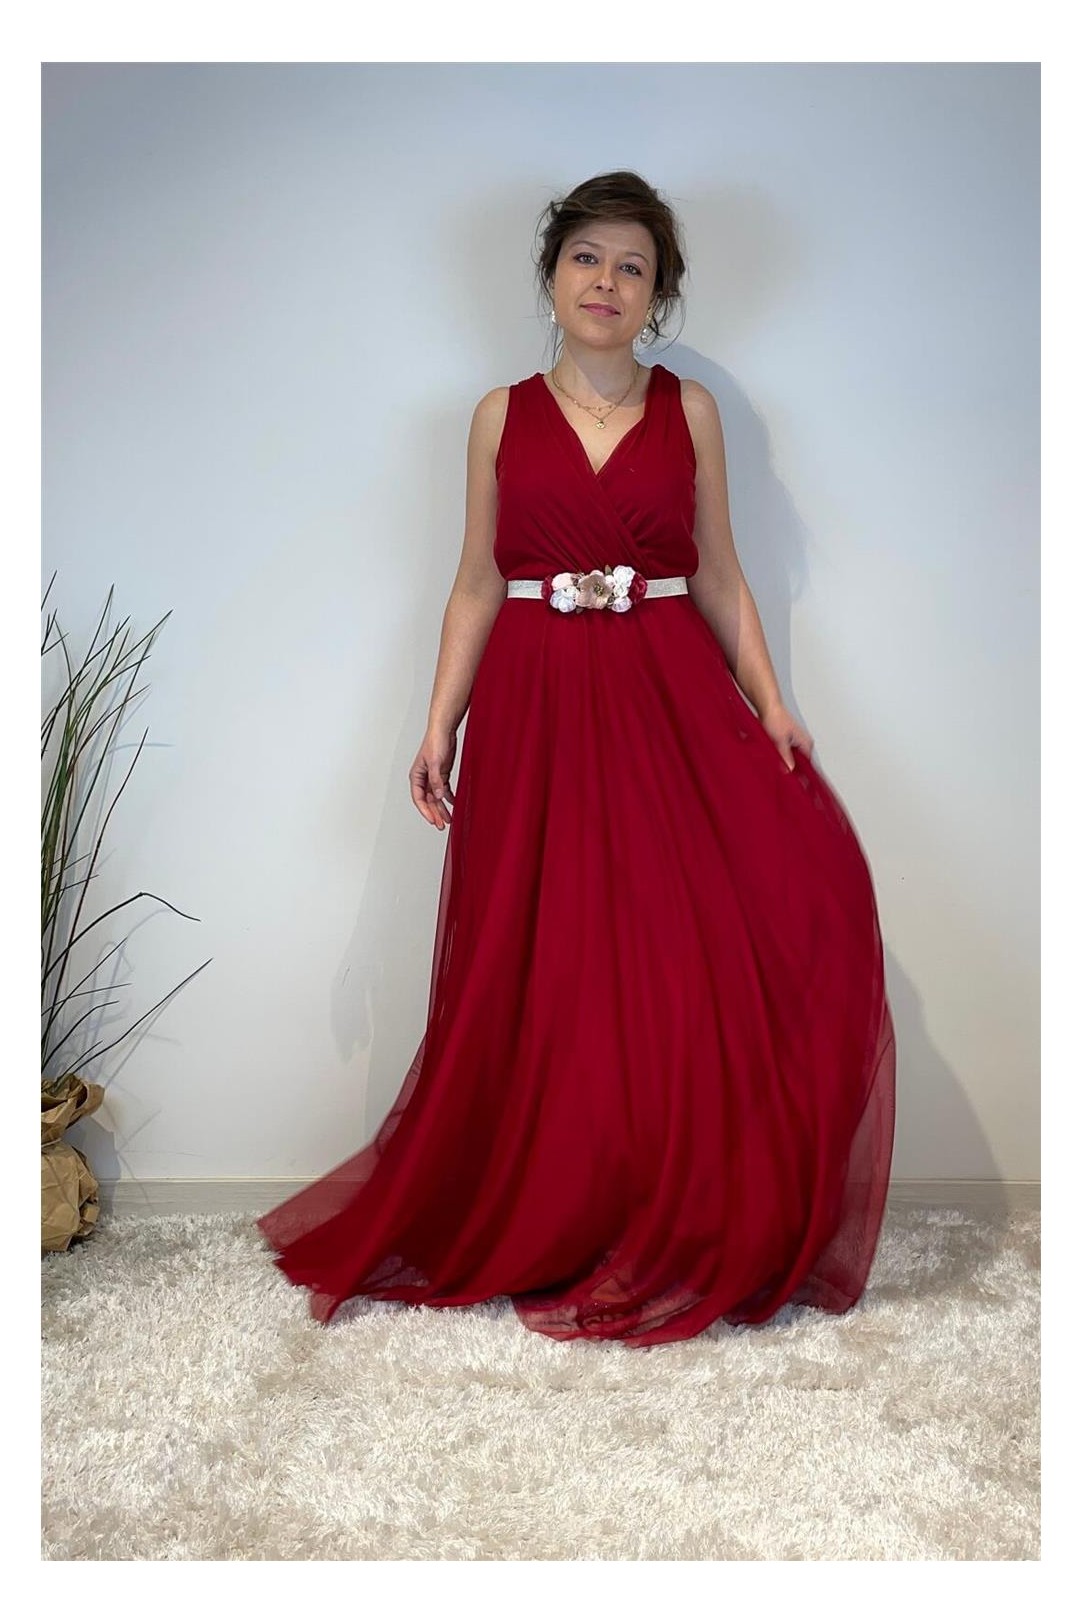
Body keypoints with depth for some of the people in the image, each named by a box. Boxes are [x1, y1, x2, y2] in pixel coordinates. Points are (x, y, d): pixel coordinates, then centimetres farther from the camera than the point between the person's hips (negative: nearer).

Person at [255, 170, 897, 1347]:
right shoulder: (502, 416, 9)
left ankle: (686, 1234, 10)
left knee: (692, 965, -7)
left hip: (672, 706, 0)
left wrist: (772, 707, -2)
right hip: (536, 715, 0)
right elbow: (477, 586, 8)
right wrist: (438, 727, 0)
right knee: (536, 984, 2)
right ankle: (535, 1234, 19)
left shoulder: (691, 410, 9)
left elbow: (720, 577, 9)